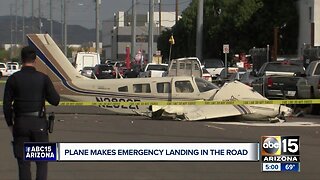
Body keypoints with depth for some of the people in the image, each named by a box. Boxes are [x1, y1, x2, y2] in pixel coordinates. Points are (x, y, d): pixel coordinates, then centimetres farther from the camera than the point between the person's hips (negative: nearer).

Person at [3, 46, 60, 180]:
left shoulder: (13, 79, -3)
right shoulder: (43, 78, -4)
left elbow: (6, 105, -3)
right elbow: (55, 101, -4)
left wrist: (10, 124, 8)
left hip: (20, 123, 0)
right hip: (39, 123, 0)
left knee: (23, 162, 6)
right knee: (42, 161, 8)